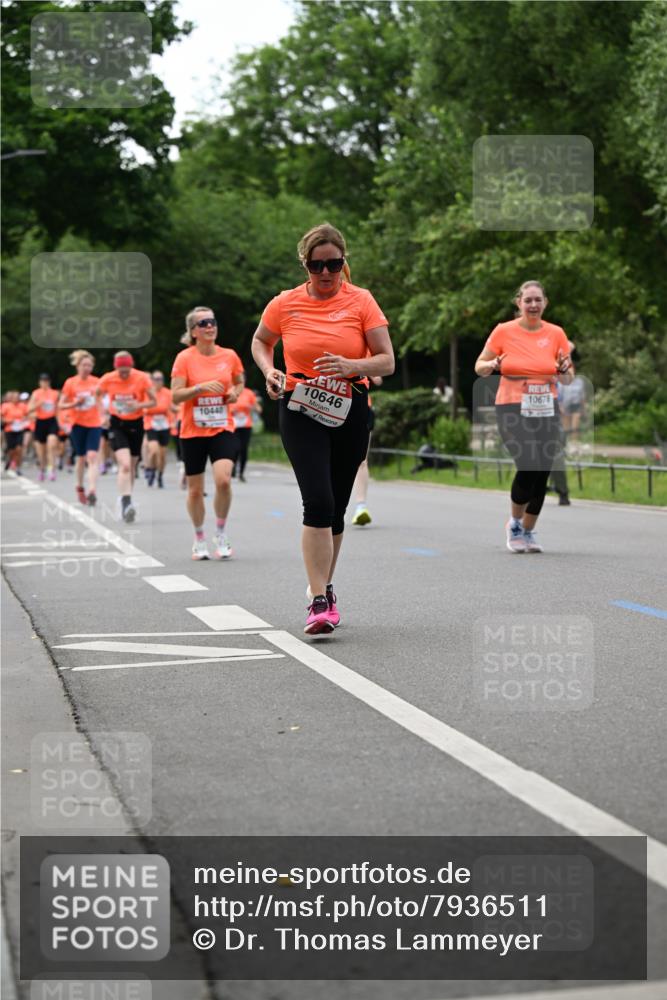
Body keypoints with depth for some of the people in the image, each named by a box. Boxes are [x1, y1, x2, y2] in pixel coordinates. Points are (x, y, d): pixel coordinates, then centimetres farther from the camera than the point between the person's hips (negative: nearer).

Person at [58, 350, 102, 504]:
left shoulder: (96, 382, 1)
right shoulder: (70, 383, -3)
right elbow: (61, 405, 0)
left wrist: (104, 416, 6)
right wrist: (75, 403, -16)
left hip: (94, 424, 0)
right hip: (78, 424, 0)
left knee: (92, 457, -14)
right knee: (81, 457, 9)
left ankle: (92, 491, -23)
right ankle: (80, 487, 31)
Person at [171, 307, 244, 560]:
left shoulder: (229, 356, 2)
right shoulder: (185, 358, -6)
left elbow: (239, 382, 20)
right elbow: (175, 396, -10)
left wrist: (235, 392, -1)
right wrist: (200, 387, -24)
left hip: (223, 429, 1)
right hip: (192, 432, -1)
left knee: (223, 480, -19)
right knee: (195, 490, 6)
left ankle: (221, 534, 0)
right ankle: (199, 539, 26)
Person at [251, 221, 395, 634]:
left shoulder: (361, 301, -1)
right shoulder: (285, 304, 1)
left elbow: (387, 361, -4)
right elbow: (261, 341, 20)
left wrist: (352, 365, -24)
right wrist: (269, 371, 0)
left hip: (350, 414, 2)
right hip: (300, 413, -2)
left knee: (336, 508, 10)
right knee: (319, 501, -18)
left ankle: (323, 587, 31)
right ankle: (319, 601, -17)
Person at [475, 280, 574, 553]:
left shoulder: (556, 334, 4)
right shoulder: (503, 331, -2)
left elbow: (567, 379, 12)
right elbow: (479, 366, 7)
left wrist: (563, 370, -11)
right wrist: (492, 365, -15)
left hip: (546, 412, 3)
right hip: (512, 410, -3)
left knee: (542, 472, 1)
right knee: (528, 466, -18)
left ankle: (528, 531, 21)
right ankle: (514, 523, 7)